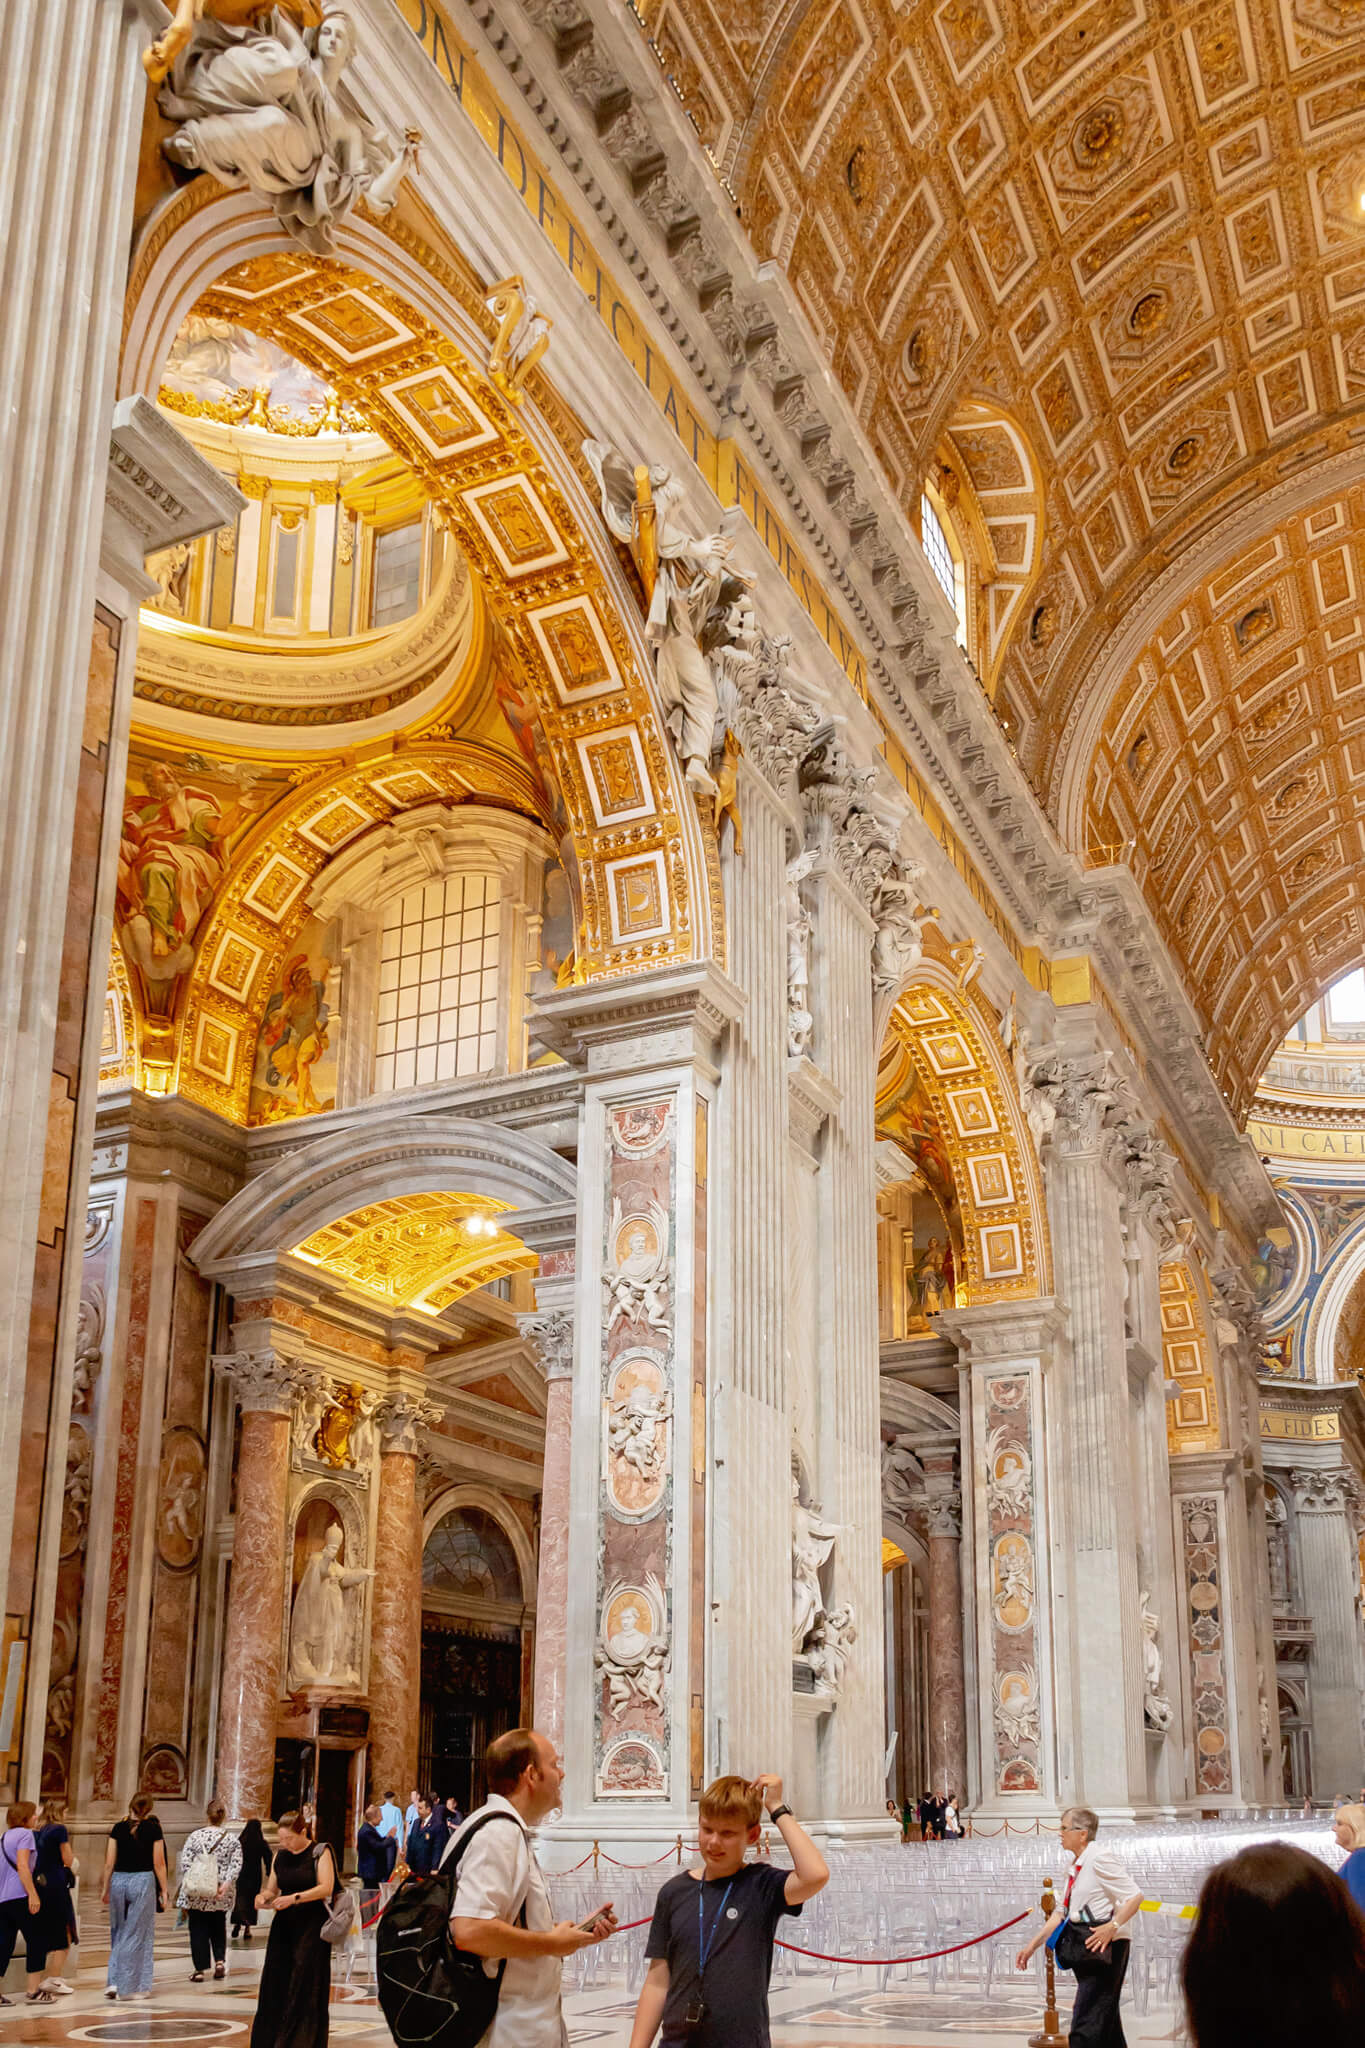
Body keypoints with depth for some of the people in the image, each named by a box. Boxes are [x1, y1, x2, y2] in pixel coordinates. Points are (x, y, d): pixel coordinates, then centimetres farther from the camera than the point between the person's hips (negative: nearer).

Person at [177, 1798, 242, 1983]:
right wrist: (226, 1884, -11)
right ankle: (220, 1960, 6)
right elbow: (236, 1865, -8)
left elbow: (185, 1863, -7)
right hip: (221, 1896, 2)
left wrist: (186, 1886, -4)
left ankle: (199, 1969, 6)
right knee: (218, 1928, 20)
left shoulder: (195, 1836, -4)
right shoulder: (232, 1839, 0)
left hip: (196, 1892, -2)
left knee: (198, 1930, 6)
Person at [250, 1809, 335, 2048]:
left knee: (305, 1988, -5)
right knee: (274, 1985, 1)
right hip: (284, 1924, 5)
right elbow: (272, 1888, 16)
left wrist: (294, 1898, -21)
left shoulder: (320, 1852, -4)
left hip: (311, 1925, -5)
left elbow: (326, 1888, -12)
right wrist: (264, 1897, -7)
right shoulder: (280, 1855, 11)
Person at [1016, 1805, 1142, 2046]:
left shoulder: (1100, 1859, -15)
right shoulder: (1075, 1866, 13)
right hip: (1087, 1948, 9)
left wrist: (1112, 1927, -28)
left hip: (1106, 1946, -9)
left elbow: (1135, 1897, -18)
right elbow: (1062, 1912, 17)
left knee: (1085, 2026, -13)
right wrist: (1033, 1945, 12)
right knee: (1106, 2020, 15)